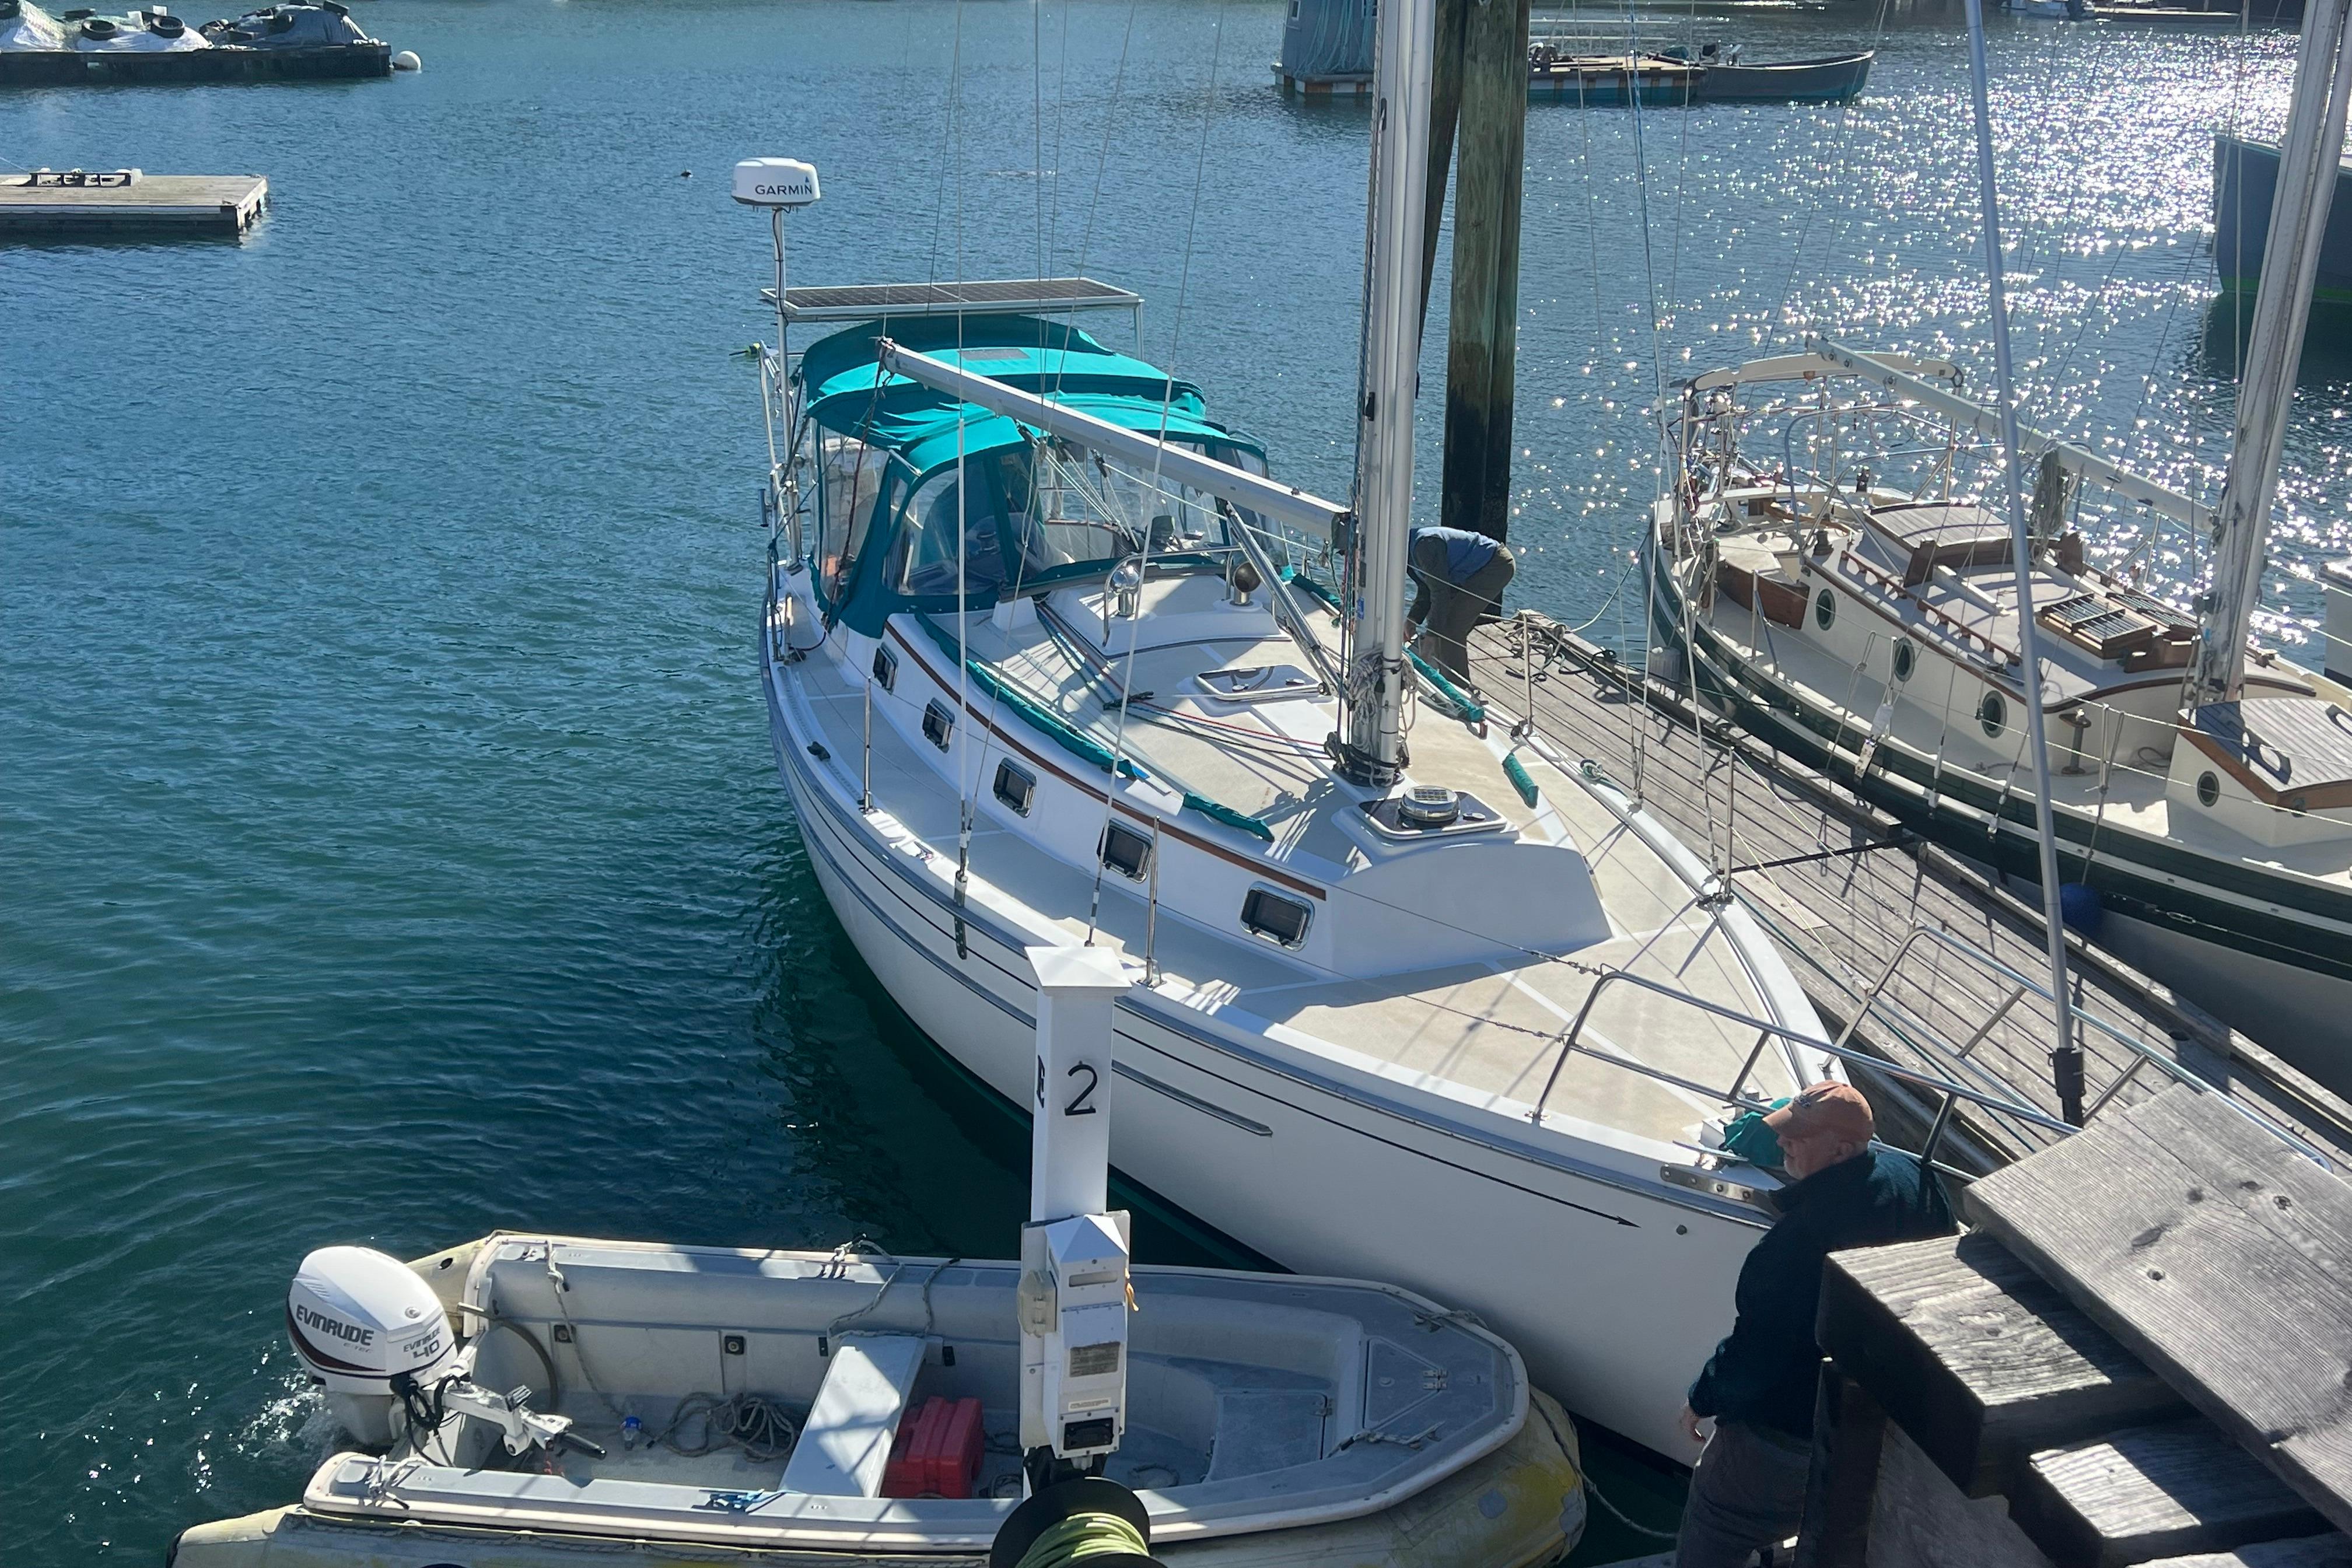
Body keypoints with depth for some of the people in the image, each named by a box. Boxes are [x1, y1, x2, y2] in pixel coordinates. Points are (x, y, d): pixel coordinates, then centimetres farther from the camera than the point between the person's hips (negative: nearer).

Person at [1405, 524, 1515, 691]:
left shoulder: (1424, 545, -26)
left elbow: (1440, 591, -27)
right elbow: (1425, 591, 15)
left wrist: (1432, 635, -24)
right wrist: (1411, 621, 0)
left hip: (1495, 568, -11)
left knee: (1450, 629, -13)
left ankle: (1459, 689, -6)